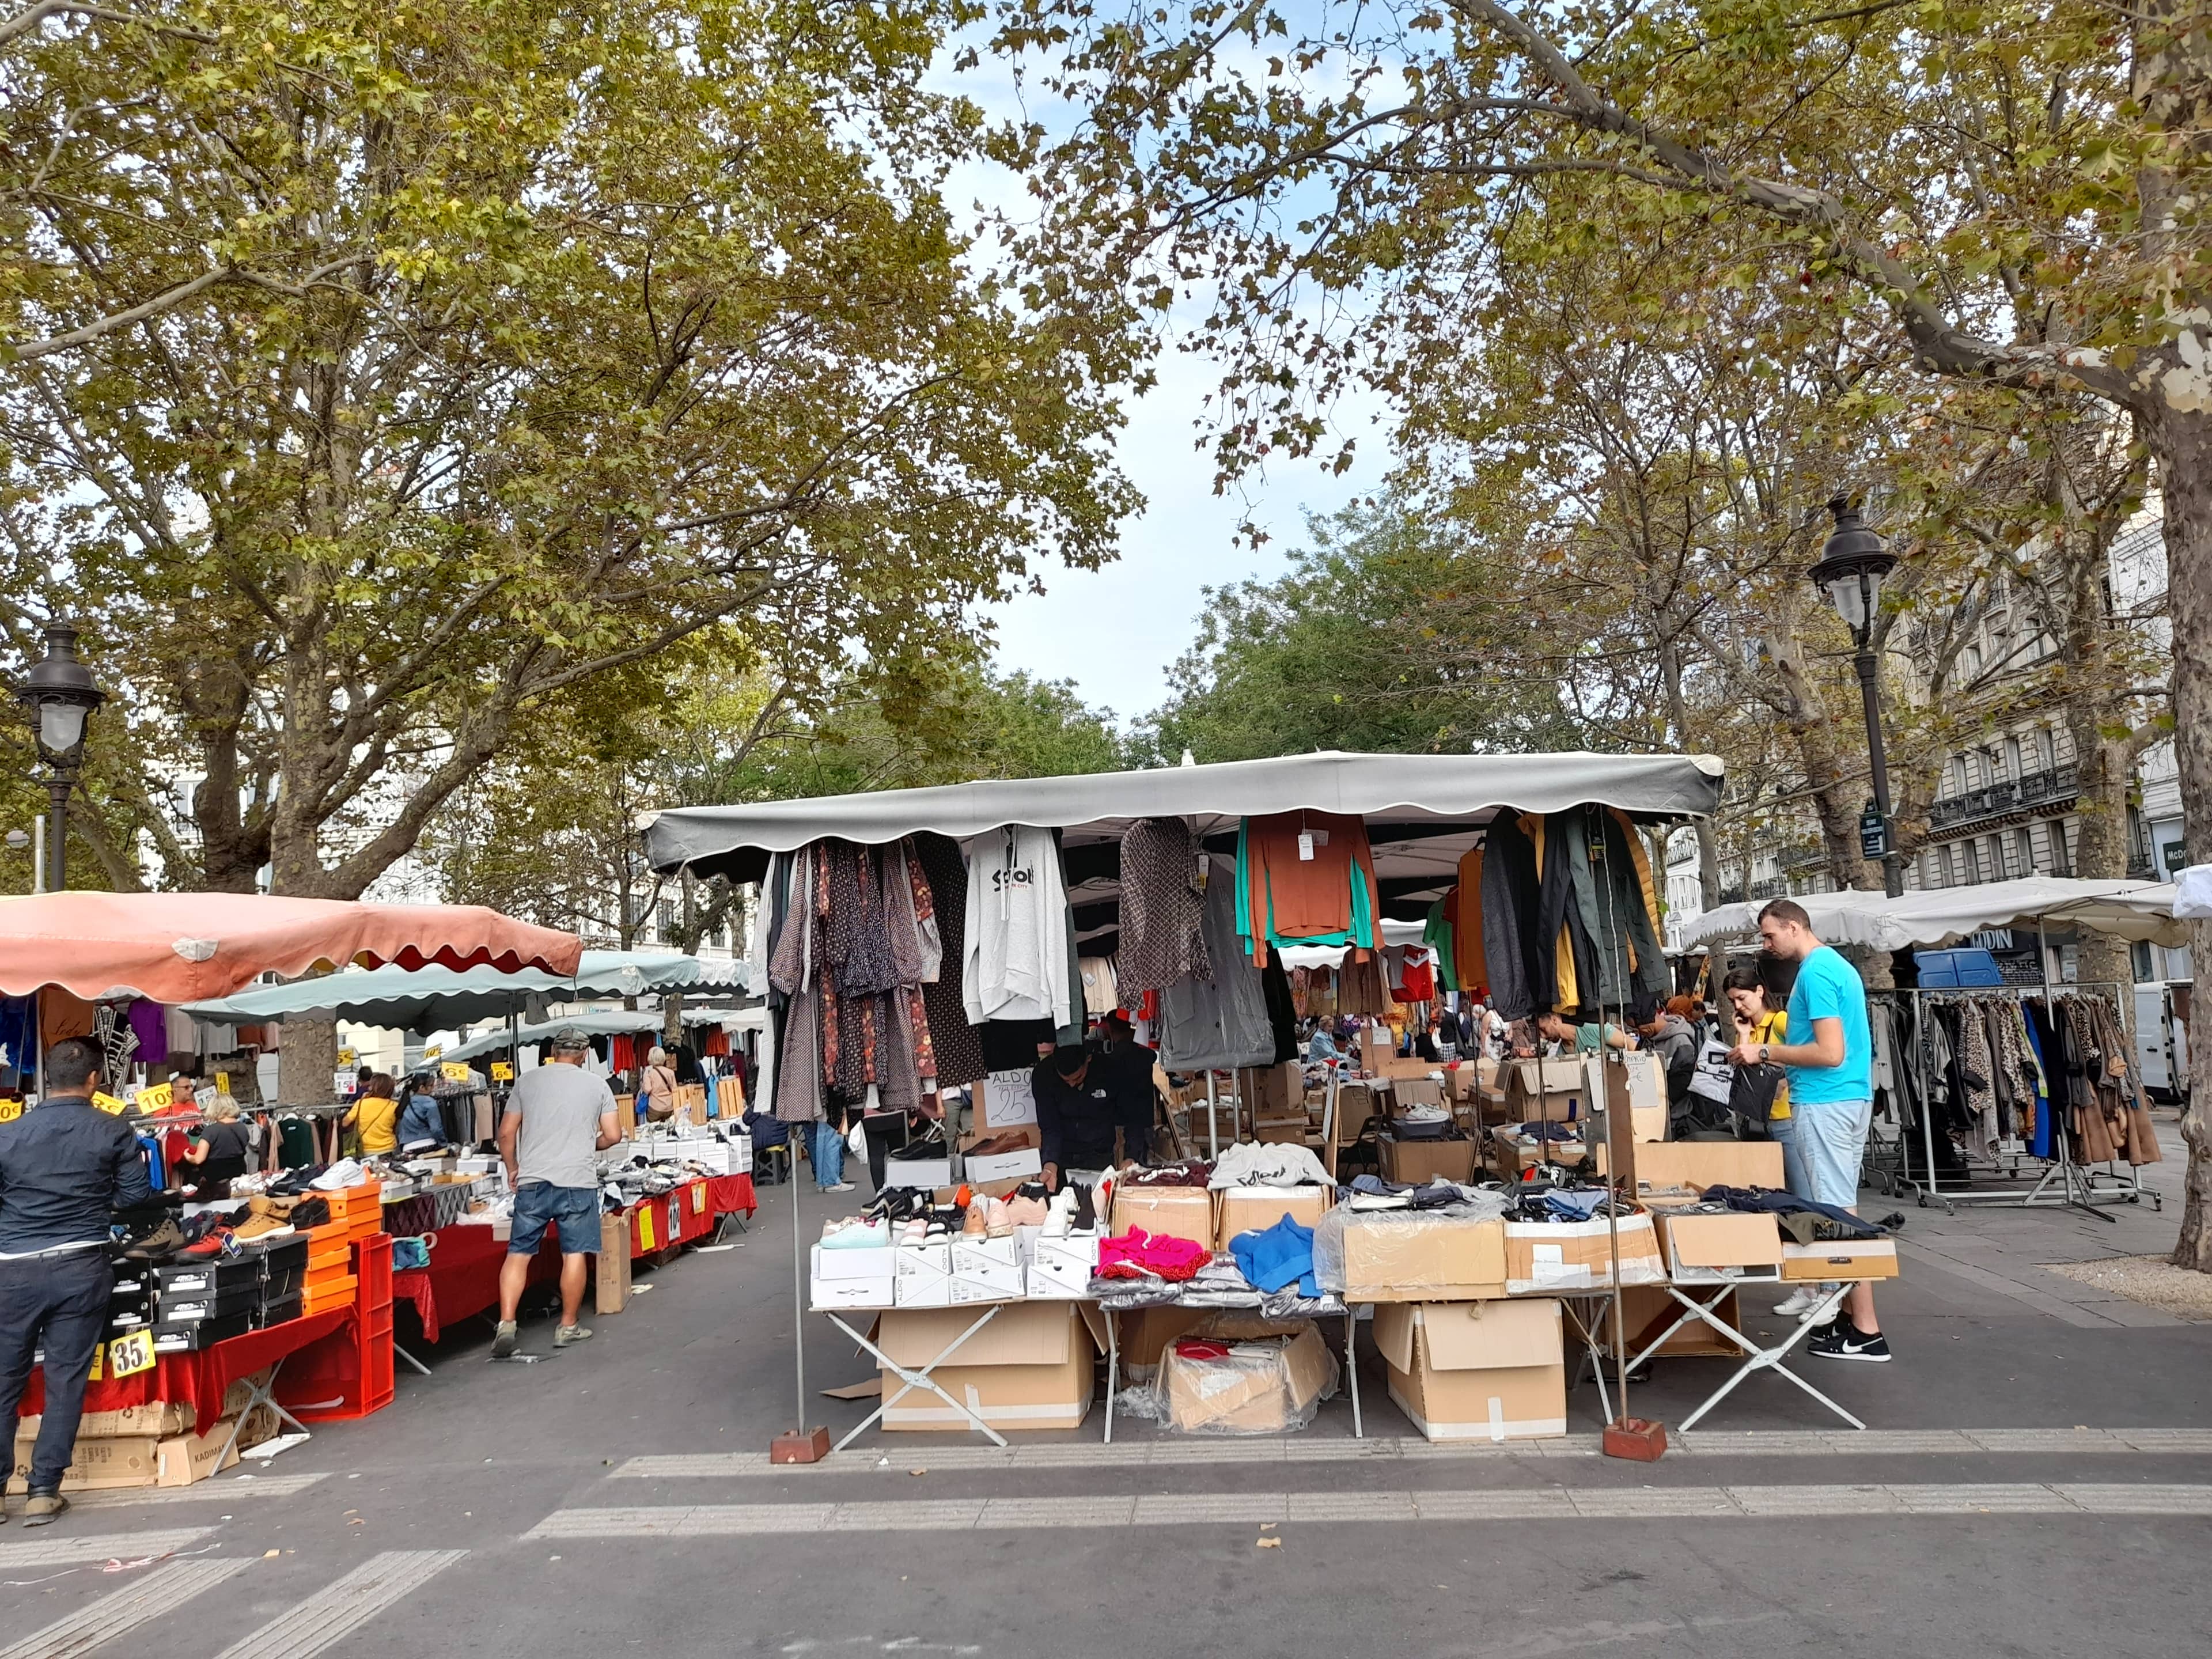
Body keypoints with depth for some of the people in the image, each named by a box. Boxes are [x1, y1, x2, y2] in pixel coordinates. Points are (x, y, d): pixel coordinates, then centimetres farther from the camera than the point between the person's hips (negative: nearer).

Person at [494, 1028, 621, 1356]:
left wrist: (513, 1168, 23)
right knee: (574, 1254, 6)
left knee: (518, 1253, 8)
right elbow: (613, 1135, 2)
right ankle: (568, 1327, 13)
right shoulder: (597, 1085, 3)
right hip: (577, 1181, -2)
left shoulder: (528, 1082, 7)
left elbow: (506, 1133, 9)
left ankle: (506, 1325, 1)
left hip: (532, 1181, 2)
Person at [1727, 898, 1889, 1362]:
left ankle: (1866, 1332, -2)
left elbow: (1831, 1053, -22)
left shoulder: (1815, 972, -15)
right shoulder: (1837, 964, 16)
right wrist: (1775, 1053, 15)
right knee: (1843, 1209, 14)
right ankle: (1853, 1314, 21)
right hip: (1849, 1098, 10)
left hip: (1826, 1103, -10)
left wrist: (1765, 1052, -14)